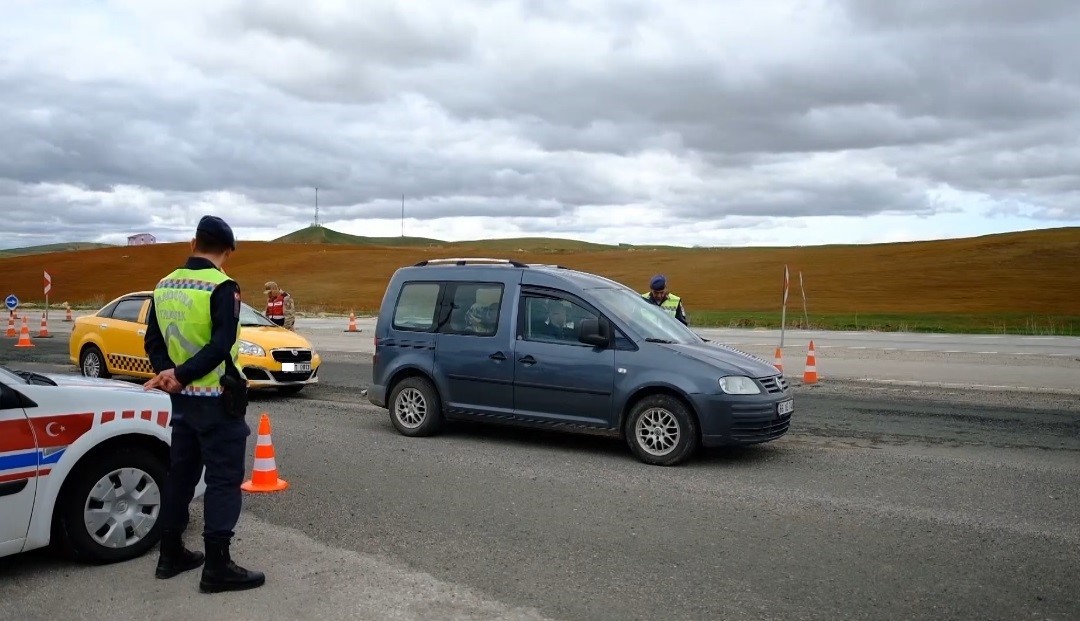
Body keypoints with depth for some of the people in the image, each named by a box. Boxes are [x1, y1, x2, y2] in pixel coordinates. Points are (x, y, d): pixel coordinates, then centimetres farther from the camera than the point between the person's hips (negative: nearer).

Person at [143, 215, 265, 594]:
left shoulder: (164, 286, 8)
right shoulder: (222, 287, -15)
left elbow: (153, 341, 7)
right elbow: (221, 345, -24)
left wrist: (167, 373, -7)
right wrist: (180, 375, -20)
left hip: (182, 398, 7)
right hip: (217, 399, -7)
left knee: (181, 473, 17)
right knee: (224, 480, -2)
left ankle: (171, 555, 26)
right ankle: (217, 567, 0)